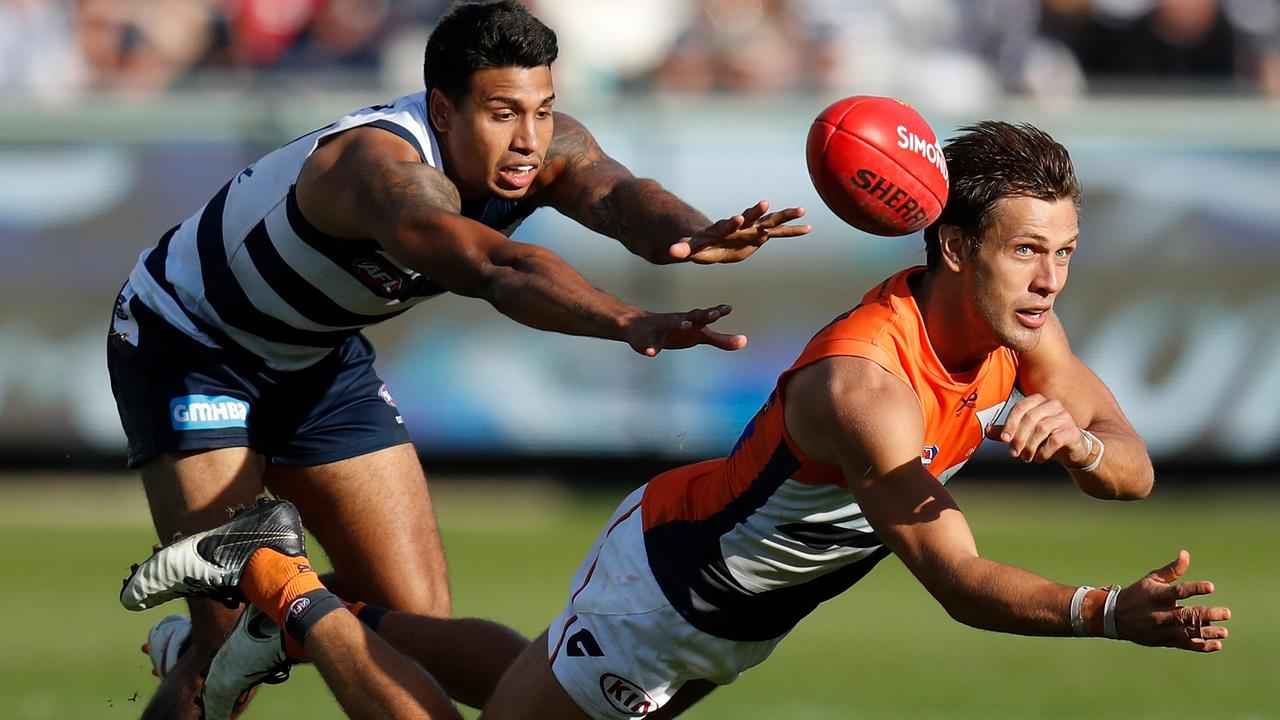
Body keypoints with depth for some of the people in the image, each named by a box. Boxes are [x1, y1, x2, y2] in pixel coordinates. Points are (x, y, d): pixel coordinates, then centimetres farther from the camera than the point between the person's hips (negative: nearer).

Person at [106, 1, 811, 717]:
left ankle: (189, 649, 26)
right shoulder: (386, 168, -39)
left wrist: (696, 234, -62)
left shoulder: (547, 147, -18)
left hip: (320, 357, 7)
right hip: (186, 343, -7)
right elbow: (499, 269, -57)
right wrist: (629, 323, -74)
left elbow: (616, 194, -39)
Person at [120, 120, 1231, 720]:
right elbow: (959, 580, -40)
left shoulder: (1015, 320, -12)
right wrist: (1109, 613, -55)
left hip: (742, 615, 9)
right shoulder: (864, 382, -38)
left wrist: (1079, 439, -32)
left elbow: (1135, 470, -8)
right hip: (668, 583, -9)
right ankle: (283, 587, 17)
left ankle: (339, 615, 39)